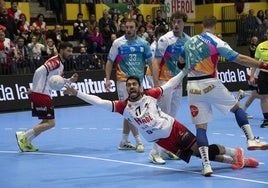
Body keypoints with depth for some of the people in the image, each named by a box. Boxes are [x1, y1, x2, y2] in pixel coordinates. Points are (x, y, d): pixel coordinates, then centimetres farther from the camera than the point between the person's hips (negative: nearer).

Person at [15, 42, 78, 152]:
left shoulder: (61, 65, 18)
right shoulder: (54, 61, -13)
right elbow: (39, 72, -23)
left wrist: (70, 80, 8)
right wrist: (34, 89, -18)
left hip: (46, 95, 10)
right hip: (40, 95, -10)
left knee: (47, 122, 12)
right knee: (50, 123, -9)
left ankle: (26, 141, 15)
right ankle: (24, 137, -4)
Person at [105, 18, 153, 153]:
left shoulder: (143, 43, 3)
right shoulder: (118, 43, -2)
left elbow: (150, 61, 7)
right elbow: (110, 61, 2)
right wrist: (108, 79, -6)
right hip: (123, 80, -3)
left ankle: (124, 141, 18)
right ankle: (138, 141, -4)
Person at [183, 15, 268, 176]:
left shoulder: (190, 41, 11)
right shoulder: (216, 42, -5)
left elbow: (181, 60, 28)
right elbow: (240, 59, -9)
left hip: (192, 87, 4)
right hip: (210, 84, -4)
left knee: (201, 127, 3)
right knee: (237, 107, 20)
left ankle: (206, 165, -8)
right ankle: (251, 140, 13)